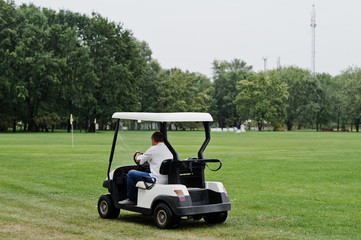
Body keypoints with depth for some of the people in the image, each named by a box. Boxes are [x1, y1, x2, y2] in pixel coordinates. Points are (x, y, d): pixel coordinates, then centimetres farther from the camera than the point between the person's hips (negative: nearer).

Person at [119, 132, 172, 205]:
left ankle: (131, 199, 14)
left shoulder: (153, 149, -8)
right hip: (168, 180, 8)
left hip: (157, 180, -8)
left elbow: (138, 160, 4)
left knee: (131, 173, 5)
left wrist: (138, 154, 27)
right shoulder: (168, 149, 12)